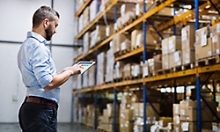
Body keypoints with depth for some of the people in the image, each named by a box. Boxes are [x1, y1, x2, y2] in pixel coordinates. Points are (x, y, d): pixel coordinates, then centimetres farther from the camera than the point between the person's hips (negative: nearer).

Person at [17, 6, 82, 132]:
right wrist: (70, 71, -10)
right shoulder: (38, 47, -17)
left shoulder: (28, 44, 16)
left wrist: (63, 72, 15)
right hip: (41, 110, -10)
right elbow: (48, 83, -25)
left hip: (32, 107, 10)